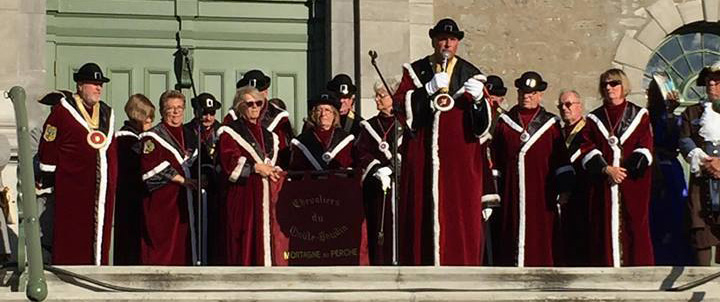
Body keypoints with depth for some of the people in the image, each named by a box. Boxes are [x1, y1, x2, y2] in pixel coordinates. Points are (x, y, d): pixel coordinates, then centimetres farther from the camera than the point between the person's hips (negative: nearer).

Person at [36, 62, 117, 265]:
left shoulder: (107, 114, 17)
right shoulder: (62, 111, -3)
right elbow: (47, 150, -2)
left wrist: (112, 184, 20)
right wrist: (45, 185, -3)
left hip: (104, 187, 6)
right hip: (72, 187, -6)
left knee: (101, 233, 6)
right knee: (71, 237, -4)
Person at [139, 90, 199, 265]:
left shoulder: (187, 135, 18)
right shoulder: (153, 137, -4)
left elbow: (193, 164, 26)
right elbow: (151, 168, -14)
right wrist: (180, 178, -16)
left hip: (183, 198, 7)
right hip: (162, 200, -7)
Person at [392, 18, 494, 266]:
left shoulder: (470, 74, 9)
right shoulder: (415, 71, 11)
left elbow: (482, 124, 3)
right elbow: (399, 105, -3)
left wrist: (478, 99, -17)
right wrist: (428, 90, -15)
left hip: (460, 159, 0)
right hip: (422, 157, 0)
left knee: (461, 215, -5)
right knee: (422, 214, -2)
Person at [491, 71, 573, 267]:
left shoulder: (550, 124, 8)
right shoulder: (505, 122, 10)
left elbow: (561, 159, 5)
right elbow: (495, 160, 10)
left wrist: (564, 189, -4)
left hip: (541, 195, -1)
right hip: (511, 196, 1)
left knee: (539, 241, -2)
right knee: (511, 240, -1)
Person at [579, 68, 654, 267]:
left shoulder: (639, 115, 10)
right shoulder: (594, 119, 14)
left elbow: (645, 147, 0)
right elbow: (586, 148, 3)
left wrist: (627, 169, -14)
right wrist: (605, 169, -14)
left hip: (632, 182, -2)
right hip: (602, 184, 2)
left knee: (634, 226, -6)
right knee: (605, 228, -4)